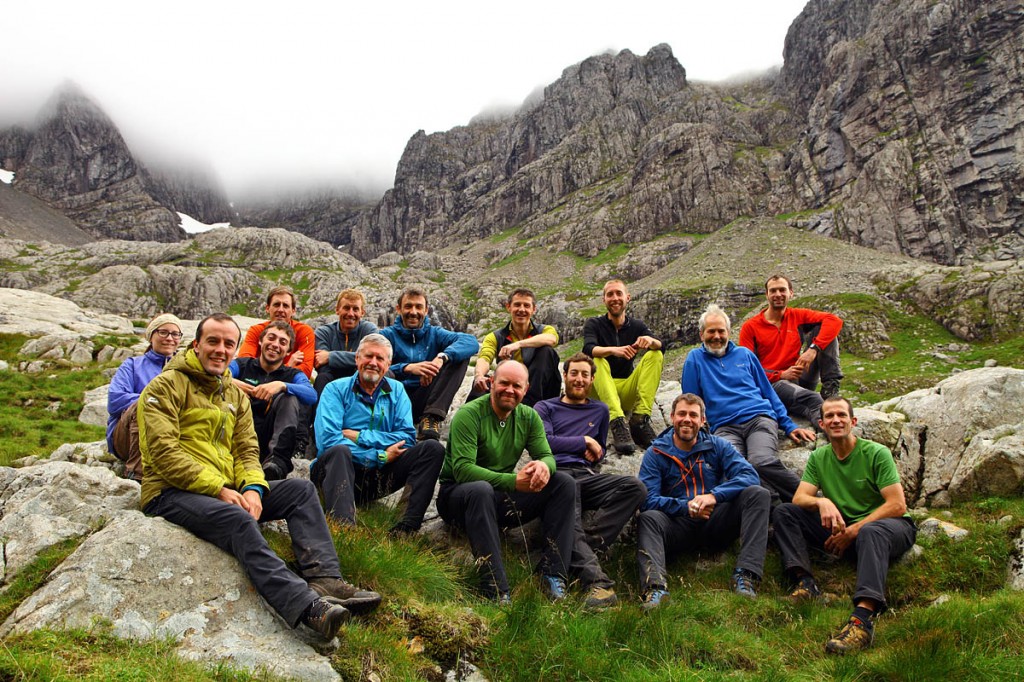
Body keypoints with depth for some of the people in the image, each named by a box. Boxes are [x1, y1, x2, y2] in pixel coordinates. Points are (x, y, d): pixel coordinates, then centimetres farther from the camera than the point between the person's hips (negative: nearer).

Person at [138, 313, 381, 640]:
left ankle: (324, 580, -25)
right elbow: (164, 454, -15)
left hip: (224, 491, 7)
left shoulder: (235, 394, 18)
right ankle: (306, 606, -49)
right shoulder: (166, 386, -4)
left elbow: (247, 450, 11)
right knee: (239, 520, -35)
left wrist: (253, 489, -10)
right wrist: (219, 490, -20)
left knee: (301, 489, -8)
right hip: (170, 493, -7)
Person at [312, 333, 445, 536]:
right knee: (339, 450, -36)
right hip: (341, 472, -3)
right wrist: (379, 456, -16)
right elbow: (327, 440, -16)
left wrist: (360, 437, -12)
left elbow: (408, 438, -3)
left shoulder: (396, 390, 11)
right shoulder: (336, 390, 1)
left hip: (378, 477, 3)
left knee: (433, 448, -15)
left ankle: (407, 526, -31)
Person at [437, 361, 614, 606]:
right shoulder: (469, 414, -16)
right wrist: (512, 481, -33)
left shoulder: (528, 417, 4)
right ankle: (495, 592, -38)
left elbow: (547, 455, -1)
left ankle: (553, 574, -17)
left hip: (504, 498, 6)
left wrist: (543, 465, -28)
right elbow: (462, 469, -25)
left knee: (564, 482, -11)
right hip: (458, 496, -6)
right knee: (481, 489, -41)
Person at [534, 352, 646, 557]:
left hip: (587, 476, 4)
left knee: (635, 486, -27)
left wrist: (596, 454, 13)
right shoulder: (544, 408, 18)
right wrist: (585, 441, 6)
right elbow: (544, 441, 0)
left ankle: (591, 539, -39)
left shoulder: (600, 410, 30)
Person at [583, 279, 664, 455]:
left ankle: (640, 420, -29)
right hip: (601, 391, -2)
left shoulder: (636, 326, 8)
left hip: (627, 391, 2)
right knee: (597, 360, -30)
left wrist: (650, 341, -34)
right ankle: (618, 424, -47)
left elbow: (662, 345, -11)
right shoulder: (594, 324, 0)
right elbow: (588, 349, -22)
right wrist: (613, 350, -41)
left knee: (655, 355, -15)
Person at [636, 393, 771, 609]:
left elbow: (749, 476, -7)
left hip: (716, 522, 2)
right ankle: (655, 586, -54)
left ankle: (746, 575, -33)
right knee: (648, 518, -31)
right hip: (679, 525, -1)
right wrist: (686, 507, -22)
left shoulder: (718, 446, 9)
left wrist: (714, 496, -22)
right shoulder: (656, 453, 4)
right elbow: (648, 499, -8)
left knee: (758, 494, -20)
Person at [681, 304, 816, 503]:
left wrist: (789, 426, 15)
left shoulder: (744, 354, 20)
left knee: (762, 463, -33)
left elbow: (767, 392, 23)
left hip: (760, 418, 1)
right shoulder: (695, 358, 13)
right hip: (725, 428, -1)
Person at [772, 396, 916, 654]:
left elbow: (897, 505, -15)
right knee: (783, 512, -9)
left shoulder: (877, 453, -9)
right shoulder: (819, 457, 5)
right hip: (843, 528, 5)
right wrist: (822, 502, -30)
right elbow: (799, 498, -6)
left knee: (870, 532, -42)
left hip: (892, 527, -5)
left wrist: (853, 531, -20)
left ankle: (863, 618, -57)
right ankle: (804, 581, -29)